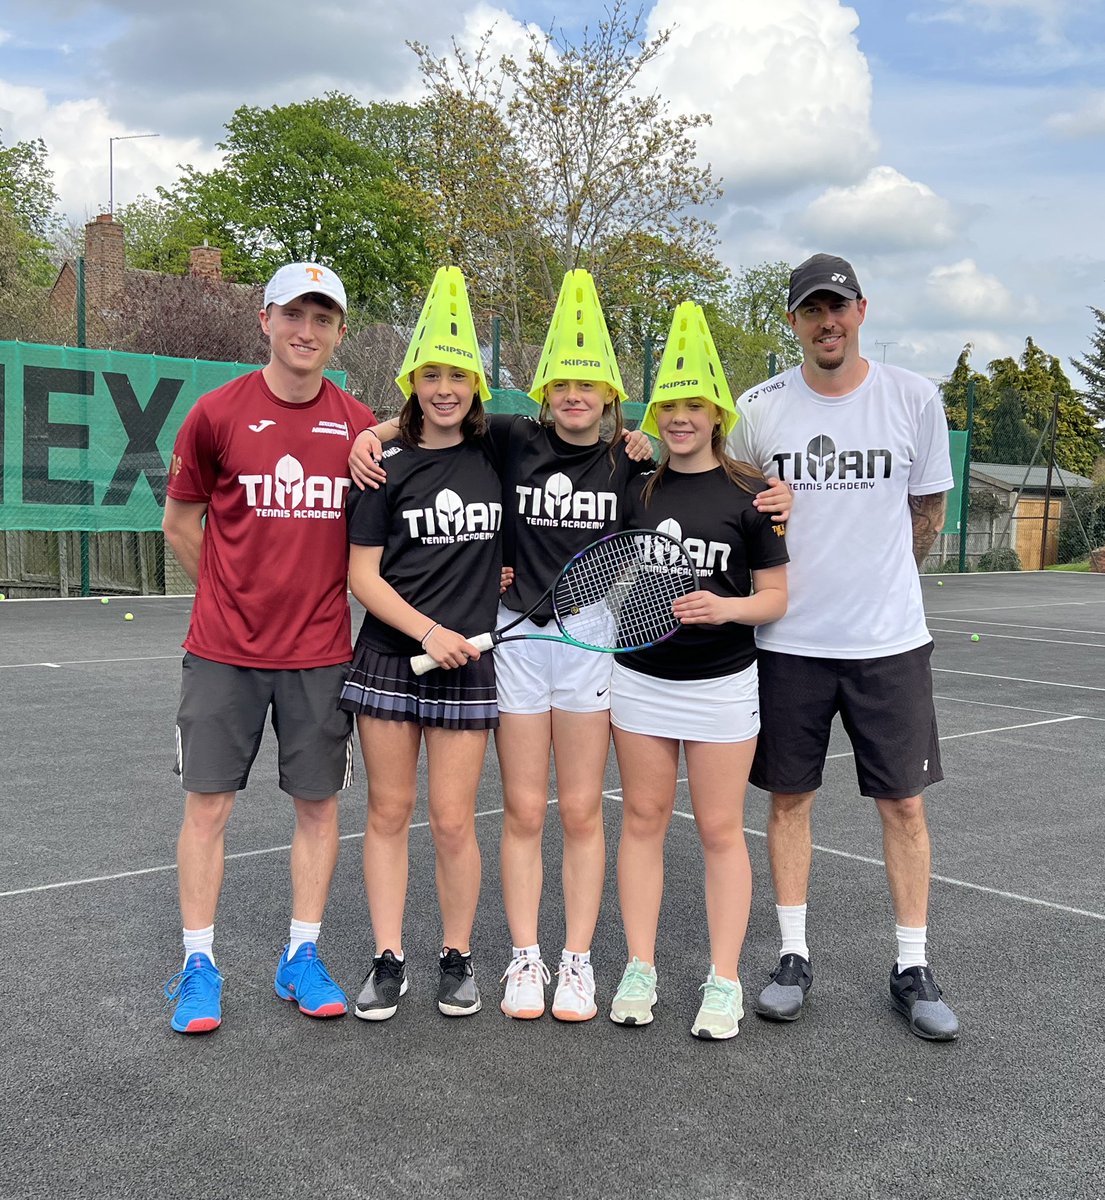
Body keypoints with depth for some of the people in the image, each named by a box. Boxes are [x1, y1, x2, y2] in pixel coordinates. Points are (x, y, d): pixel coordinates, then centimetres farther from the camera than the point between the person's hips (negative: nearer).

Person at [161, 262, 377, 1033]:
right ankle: (199, 966, 16)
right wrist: (236, 595, 5)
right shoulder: (218, 413, -2)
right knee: (208, 801, 2)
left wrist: (323, 593, 6)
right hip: (224, 650, -2)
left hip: (321, 651, 2)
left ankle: (303, 959, 22)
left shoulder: (359, 426, 3)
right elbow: (180, 522, 7)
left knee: (318, 801, 7)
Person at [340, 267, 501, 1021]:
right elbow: (363, 576, -3)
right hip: (390, 657, 0)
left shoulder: (496, 457, 4)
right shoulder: (388, 466, -1)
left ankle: (458, 958, 21)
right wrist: (428, 631, -14)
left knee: (453, 820, 3)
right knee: (389, 811, 7)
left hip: (467, 663, 1)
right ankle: (389, 960, 19)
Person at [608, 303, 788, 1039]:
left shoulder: (748, 493, -4)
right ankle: (640, 971, 19)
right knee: (643, 819, 8)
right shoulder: (634, 487, 4)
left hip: (722, 682, -2)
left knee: (721, 828, 3)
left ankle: (724, 982, 14)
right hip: (641, 675, 3)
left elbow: (775, 598, -3)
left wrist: (725, 607, -20)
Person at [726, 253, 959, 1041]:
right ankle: (794, 959, 22)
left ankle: (913, 969, 19)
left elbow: (928, 511, 10)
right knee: (789, 798, 8)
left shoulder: (915, 398, -2)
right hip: (789, 641, 1)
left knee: (904, 803, 5)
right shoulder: (759, 408, -1)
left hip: (890, 641, 0)